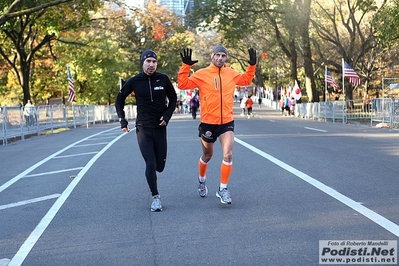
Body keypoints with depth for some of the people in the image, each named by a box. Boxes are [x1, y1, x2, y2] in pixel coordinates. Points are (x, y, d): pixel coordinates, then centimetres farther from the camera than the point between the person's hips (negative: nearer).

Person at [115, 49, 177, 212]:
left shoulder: (163, 79, -2)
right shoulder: (134, 81, -4)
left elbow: (173, 98, 11)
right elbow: (120, 99, 10)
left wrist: (167, 115, -3)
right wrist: (122, 120, 3)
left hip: (160, 128, 2)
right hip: (143, 129, -1)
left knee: (160, 166, 5)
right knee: (150, 164, -12)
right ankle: (155, 197, 4)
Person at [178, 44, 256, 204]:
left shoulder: (231, 74, 4)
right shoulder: (202, 74, -8)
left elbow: (246, 80, 22)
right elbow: (183, 84, -13)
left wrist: (252, 65, 10)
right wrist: (186, 66, -22)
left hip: (227, 122, 2)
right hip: (208, 122, -2)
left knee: (228, 155, -14)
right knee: (207, 155, 17)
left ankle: (223, 189, 0)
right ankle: (202, 180, 46)